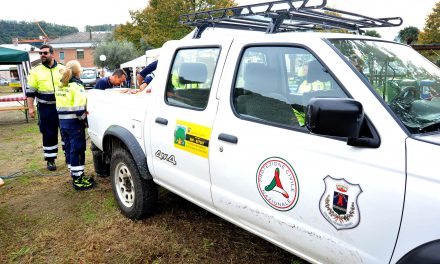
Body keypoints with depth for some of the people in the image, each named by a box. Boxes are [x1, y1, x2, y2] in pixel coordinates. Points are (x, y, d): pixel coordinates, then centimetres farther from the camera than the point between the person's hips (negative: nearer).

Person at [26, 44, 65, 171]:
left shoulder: (62, 69, 6)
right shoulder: (36, 71, 3)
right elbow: (30, 91, 3)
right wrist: (31, 107, -4)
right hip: (46, 109, -1)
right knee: (49, 135, 4)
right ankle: (50, 160, 15)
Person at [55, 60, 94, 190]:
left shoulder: (59, 86, 11)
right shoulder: (77, 86, -14)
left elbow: (60, 106, 11)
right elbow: (79, 109, -21)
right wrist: (84, 119, -8)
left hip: (62, 121, 8)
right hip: (74, 122, -8)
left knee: (69, 148, 15)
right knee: (77, 150, -2)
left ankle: (74, 174, 26)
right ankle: (78, 179, 3)